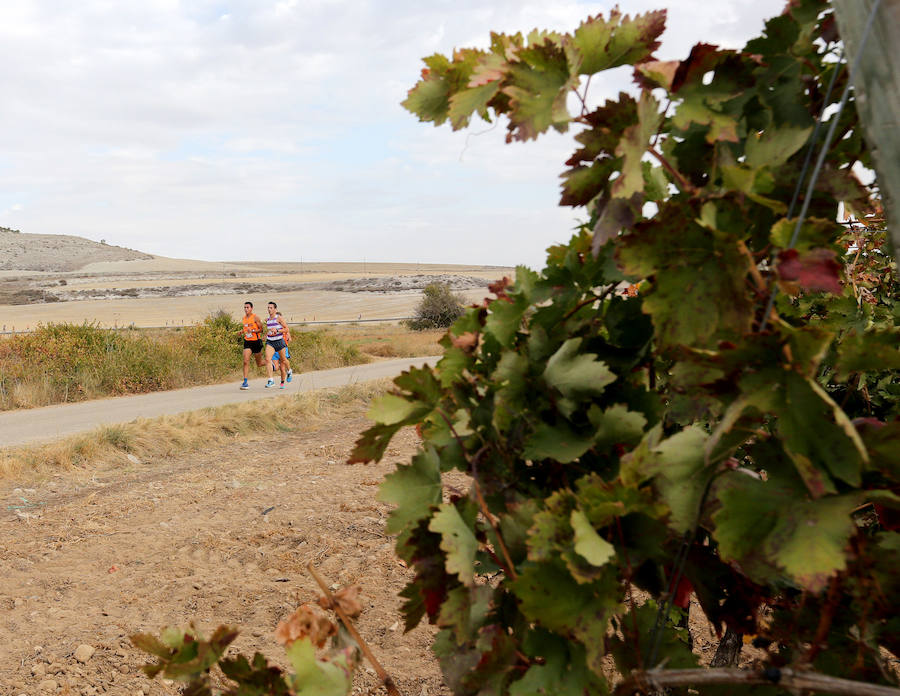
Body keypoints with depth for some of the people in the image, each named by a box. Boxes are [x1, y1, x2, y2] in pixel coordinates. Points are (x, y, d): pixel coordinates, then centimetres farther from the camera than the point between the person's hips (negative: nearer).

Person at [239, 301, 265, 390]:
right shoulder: (243, 318, 8)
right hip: (247, 342, 4)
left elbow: (261, 329, -9)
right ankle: (245, 382, -11)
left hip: (256, 341, -4)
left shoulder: (255, 318, -9)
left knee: (259, 364, 8)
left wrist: (252, 331, -24)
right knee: (246, 361, -11)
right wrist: (242, 331, 4)